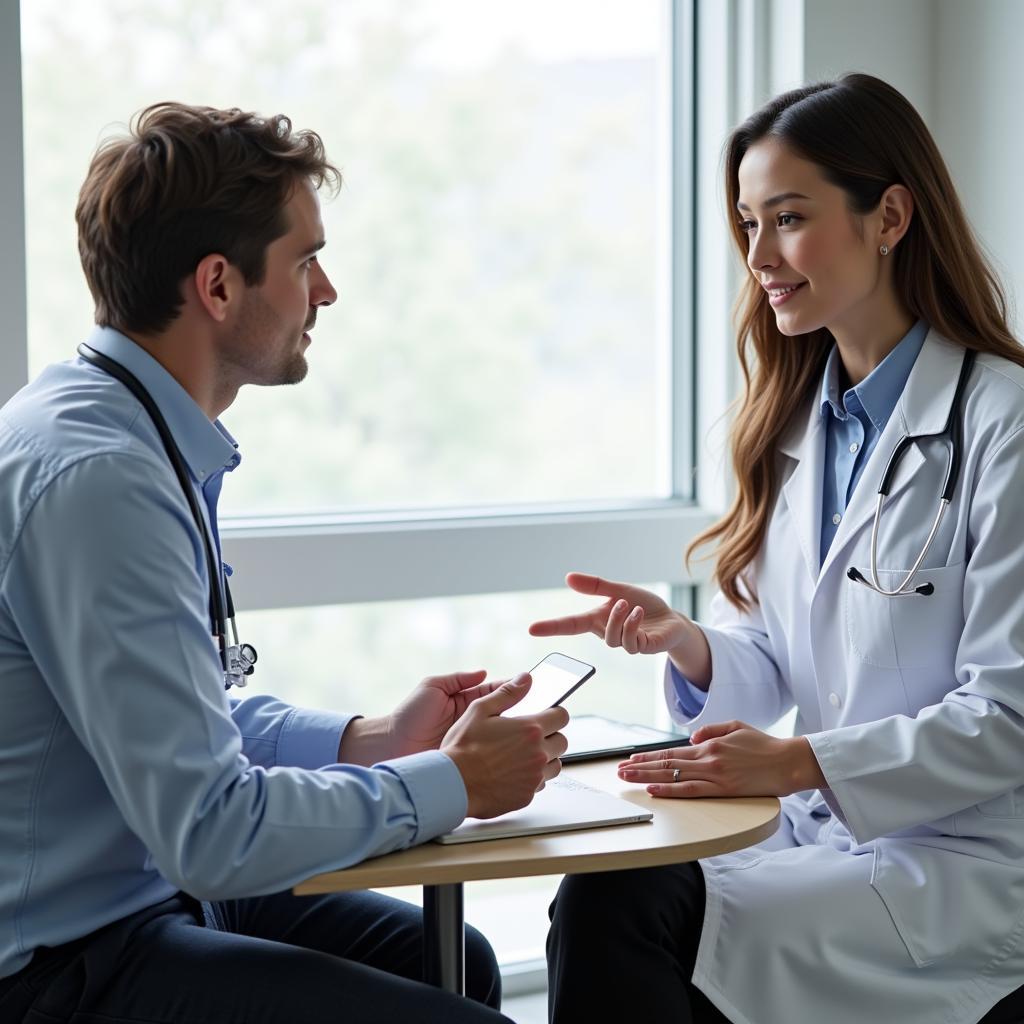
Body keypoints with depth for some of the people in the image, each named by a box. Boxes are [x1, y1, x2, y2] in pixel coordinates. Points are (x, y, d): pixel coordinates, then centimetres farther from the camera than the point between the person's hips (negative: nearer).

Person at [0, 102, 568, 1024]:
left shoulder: (145, 437, 5)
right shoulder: (94, 479, -25)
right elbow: (212, 830, -25)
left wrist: (372, 741, 5)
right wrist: (450, 783, -13)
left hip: (145, 891, 10)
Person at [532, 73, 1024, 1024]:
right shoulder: (794, 421, 12)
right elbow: (769, 671, 12)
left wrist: (801, 762, -21)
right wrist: (686, 644, -9)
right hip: (825, 835, 6)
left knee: (622, 914, -24)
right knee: (599, 895, -22)